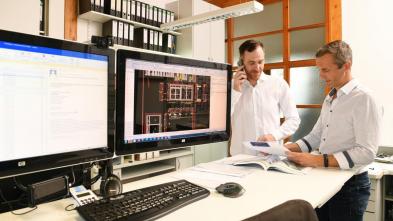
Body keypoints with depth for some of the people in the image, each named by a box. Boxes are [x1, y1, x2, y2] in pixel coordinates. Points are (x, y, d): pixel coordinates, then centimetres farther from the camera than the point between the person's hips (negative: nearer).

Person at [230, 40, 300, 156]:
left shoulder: (279, 84, 3)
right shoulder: (231, 86, 3)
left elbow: (293, 119, 6)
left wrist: (274, 135, -9)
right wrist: (236, 91, -9)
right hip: (240, 156, 0)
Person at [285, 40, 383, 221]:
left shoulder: (364, 99, -17)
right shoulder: (329, 99, 9)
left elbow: (366, 152, -24)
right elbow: (316, 136, 11)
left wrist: (318, 160, -27)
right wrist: (285, 148, -3)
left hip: (350, 185, -7)